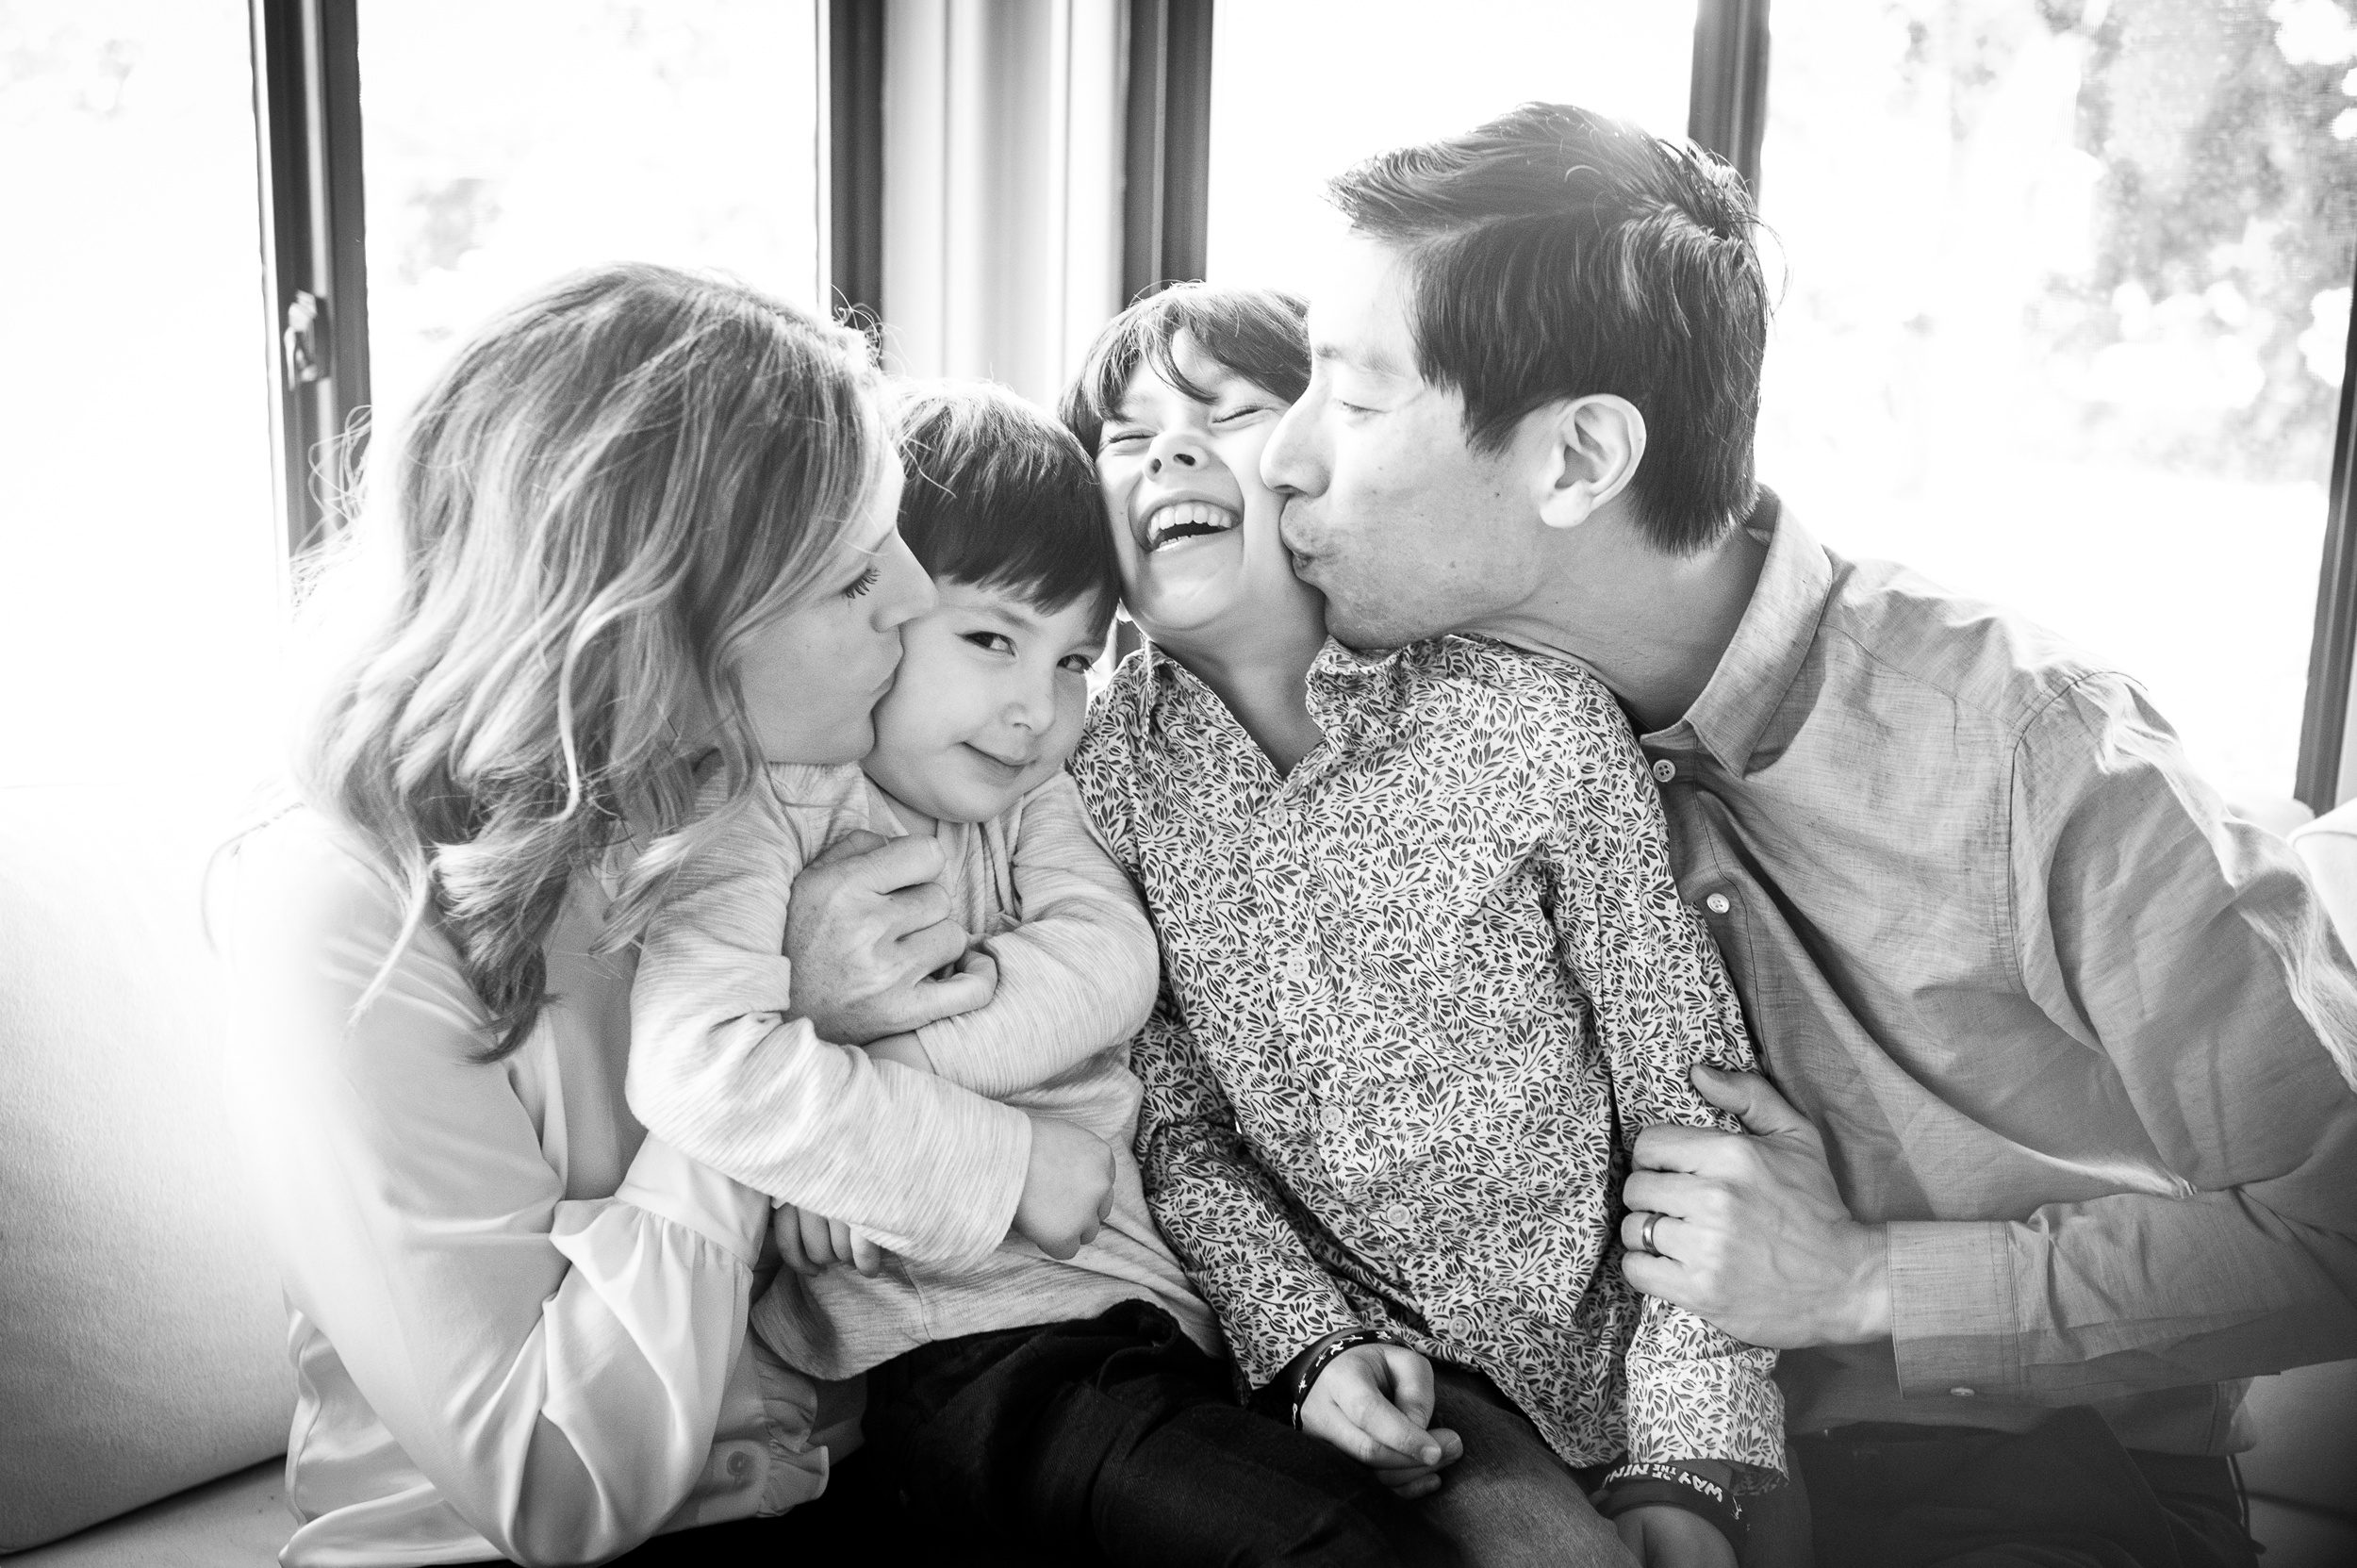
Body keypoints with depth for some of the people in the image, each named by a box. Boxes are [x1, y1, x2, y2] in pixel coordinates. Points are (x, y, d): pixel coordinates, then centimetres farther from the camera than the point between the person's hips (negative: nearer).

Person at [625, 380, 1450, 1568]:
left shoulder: (1024, 797, 15)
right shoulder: (764, 799, -4)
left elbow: (1108, 967, -4)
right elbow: (699, 1065, -20)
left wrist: (866, 1025, -14)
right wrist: (1002, 1167, -16)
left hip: (1108, 1300, 5)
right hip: (926, 1348, -5)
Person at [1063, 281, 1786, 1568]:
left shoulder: (1534, 718, -14)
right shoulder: (1101, 771, -6)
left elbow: (1694, 1105, -10)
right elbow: (1176, 1129, 1)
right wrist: (1314, 1344, -14)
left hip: (1622, 1345, 0)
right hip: (1369, 1358, 0)